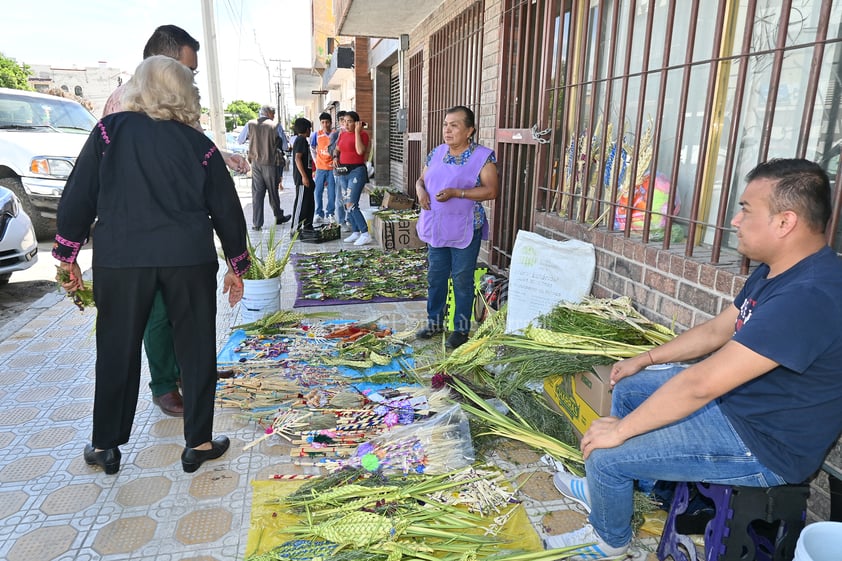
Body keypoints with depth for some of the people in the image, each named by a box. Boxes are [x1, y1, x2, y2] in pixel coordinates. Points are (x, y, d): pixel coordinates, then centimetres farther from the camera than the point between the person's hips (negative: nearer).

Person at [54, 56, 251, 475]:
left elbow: (78, 197, 2)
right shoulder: (199, 145, 4)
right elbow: (226, 209, 6)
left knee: (117, 350, 12)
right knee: (196, 349, 9)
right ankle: (198, 443, 17)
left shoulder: (109, 131, 3)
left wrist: (67, 255, 11)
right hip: (189, 259, 0)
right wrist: (237, 265, 15)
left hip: (119, 258, 1)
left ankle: (106, 446, 25)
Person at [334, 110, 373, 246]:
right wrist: (335, 157, 3)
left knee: (351, 205, -15)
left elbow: (360, 151, -22)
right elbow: (336, 149, 25)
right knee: (347, 205, 9)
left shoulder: (363, 134, -7)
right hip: (343, 172, 8)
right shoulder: (342, 135, 13)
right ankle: (355, 232, 19)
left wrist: (357, 132, -18)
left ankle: (365, 234, -11)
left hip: (356, 171, -8)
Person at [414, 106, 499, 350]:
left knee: (462, 279, 3)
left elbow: (491, 191, -15)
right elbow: (421, 179, 18)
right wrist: (421, 190, -8)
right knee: (435, 276, 13)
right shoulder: (437, 153, 9)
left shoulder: (483, 156, -8)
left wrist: (456, 193, -23)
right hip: (436, 228, 6)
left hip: (465, 230, -5)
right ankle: (435, 321, 29)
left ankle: (462, 328, 17)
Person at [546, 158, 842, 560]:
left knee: (606, 455, -11)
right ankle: (604, 489, 34)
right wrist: (646, 359, 13)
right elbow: (717, 330, 12)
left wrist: (620, 429, -25)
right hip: (735, 398, 10)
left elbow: (700, 384, -34)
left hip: (764, 446, -10)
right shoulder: (777, 271, 0)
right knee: (629, 388, 17)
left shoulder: (809, 296, -34)